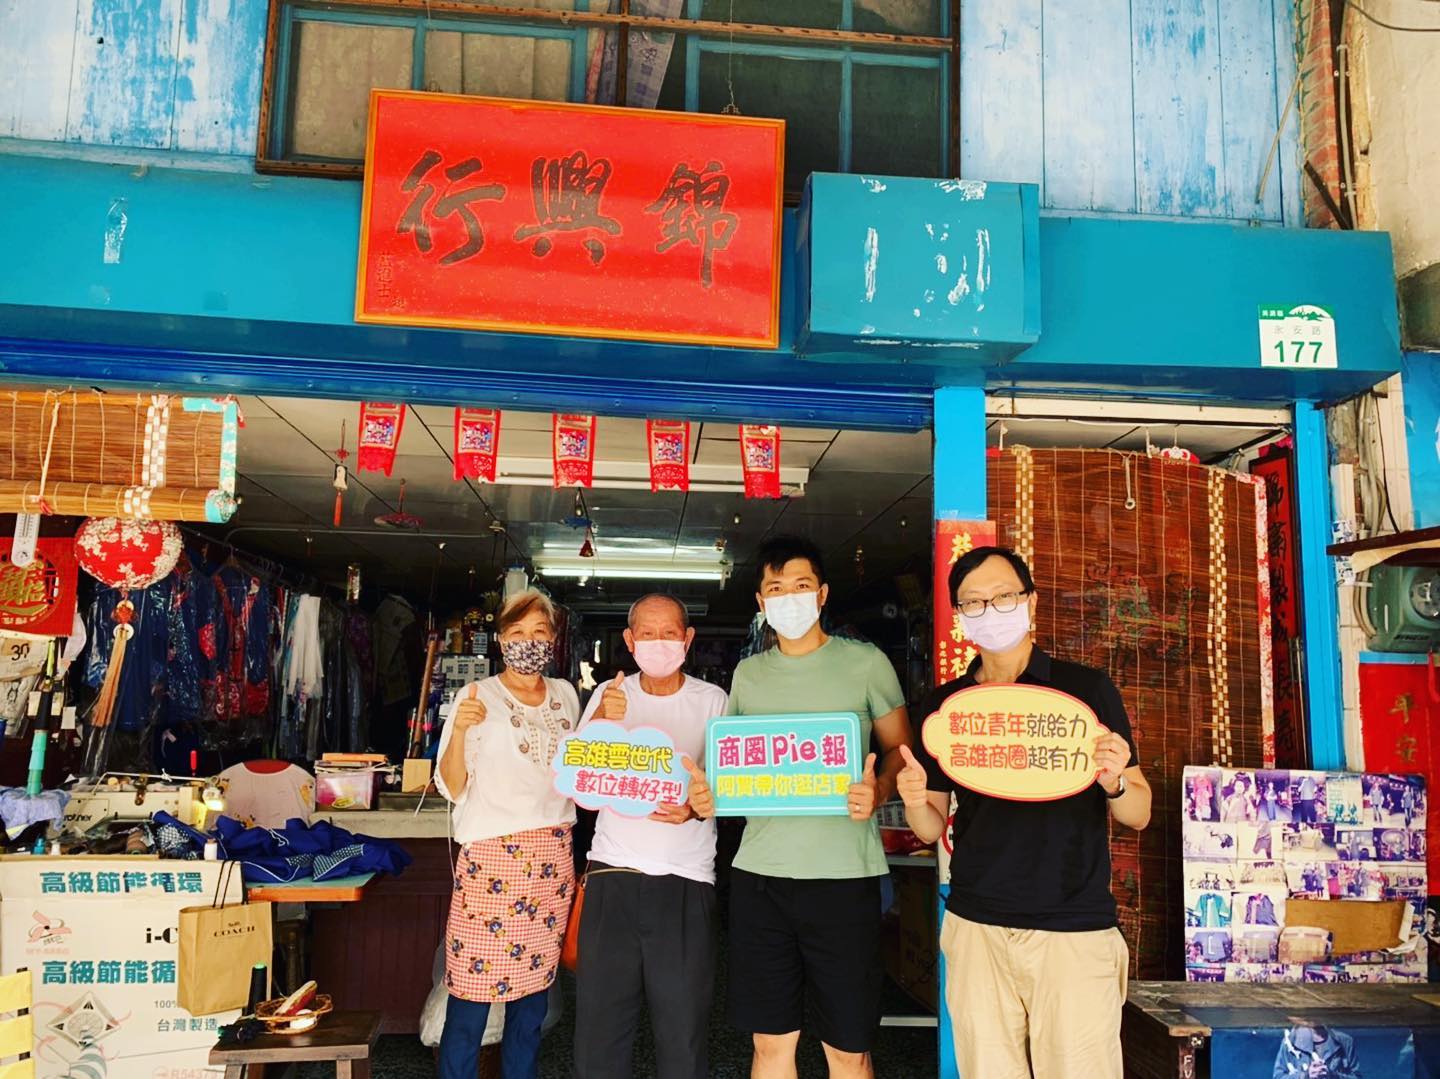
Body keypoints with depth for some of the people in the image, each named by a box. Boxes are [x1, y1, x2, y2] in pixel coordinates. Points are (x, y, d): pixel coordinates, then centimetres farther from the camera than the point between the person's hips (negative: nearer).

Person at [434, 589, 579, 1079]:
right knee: (472, 992, -3)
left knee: (535, 987, 10)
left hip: (551, 857, 5)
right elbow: (452, 787, -6)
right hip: (491, 858, -4)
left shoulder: (565, 695, 11)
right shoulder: (478, 697, -3)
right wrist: (459, 731, -23)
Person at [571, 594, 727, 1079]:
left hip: (686, 880, -1)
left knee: (683, 1033, 3)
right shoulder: (608, 696, 8)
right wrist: (600, 722, -15)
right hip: (612, 874, 1)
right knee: (598, 1026, 3)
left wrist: (695, 808, -19)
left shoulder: (712, 701, 4)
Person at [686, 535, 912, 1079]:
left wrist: (879, 790, -15)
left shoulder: (866, 663, 1)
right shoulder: (747, 673, 12)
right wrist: (705, 795, -1)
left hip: (843, 873, -3)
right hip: (759, 872, 3)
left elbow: (900, 749, 5)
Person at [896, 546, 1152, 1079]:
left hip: (1074, 930, -2)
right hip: (975, 928, 3)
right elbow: (932, 828, 10)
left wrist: (1114, 783, -19)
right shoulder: (946, 704, 6)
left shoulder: (1088, 689, -1)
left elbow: (1138, 815, 2)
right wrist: (915, 802, -12)